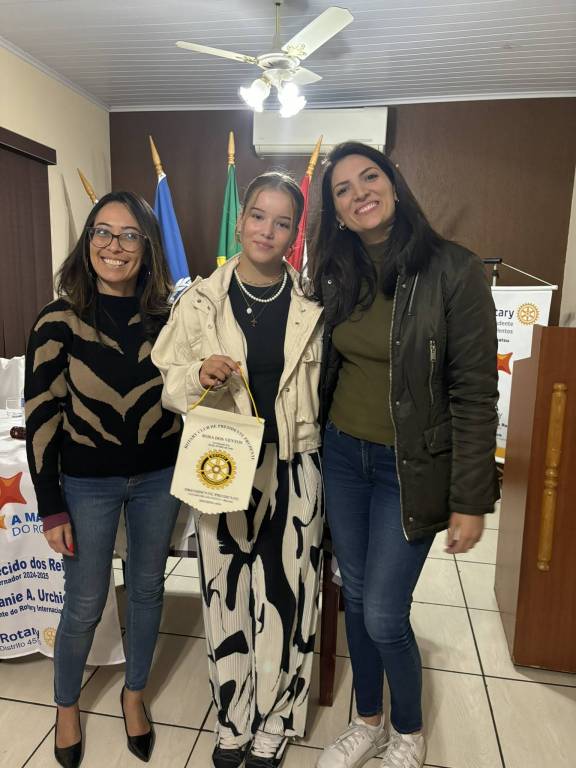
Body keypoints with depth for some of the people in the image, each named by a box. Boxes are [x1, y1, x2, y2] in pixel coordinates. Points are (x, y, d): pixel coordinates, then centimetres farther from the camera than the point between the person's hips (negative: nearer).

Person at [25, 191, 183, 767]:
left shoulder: (165, 316, -2)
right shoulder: (59, 319, -10)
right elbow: (40, 416, -8)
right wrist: (51, 509, -8)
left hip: (159, 477, 3)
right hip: (87, 484, -2)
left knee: (147, 590, 17)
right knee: (84, 605, 12)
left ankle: (134, 693, 44)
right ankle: (66, 706, 42)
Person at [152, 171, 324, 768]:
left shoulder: (313, 306, 0)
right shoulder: (200, 301, -1)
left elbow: (326, 389, 8)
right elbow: (169, 387, 3)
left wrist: (330, 465, 4)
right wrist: (200, 376, -18)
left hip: (293, 470, 0)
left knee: (285, 596, 10)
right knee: (226, 595, 12)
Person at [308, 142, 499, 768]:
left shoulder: (452, 271, -13)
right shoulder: (334, 275, 3)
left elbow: (475, 393, -12)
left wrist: (470, 499, -11)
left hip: (410, 466, -4)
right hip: (342, 456, 5)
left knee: (384, 615, 2)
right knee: (356, 599, 16)